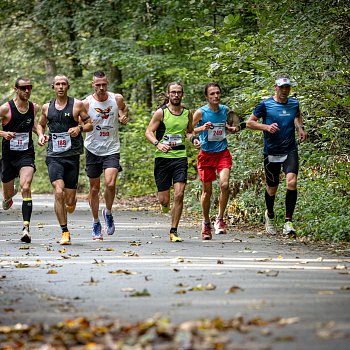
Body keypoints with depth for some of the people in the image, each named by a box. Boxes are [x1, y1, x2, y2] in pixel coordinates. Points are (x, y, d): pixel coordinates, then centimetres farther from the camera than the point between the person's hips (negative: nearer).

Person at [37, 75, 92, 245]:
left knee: (70, 202, 1)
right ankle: (65, 232, -11)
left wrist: (79, 128, -16)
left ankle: (71, 203, 41)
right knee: (58, 192, -19)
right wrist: (41, 135, 4)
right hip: (53, 156, 1)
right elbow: (40, 124, 25)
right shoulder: (47, 107, 9)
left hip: (72, 155, -1)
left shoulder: (77, 105, 2)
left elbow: (90, 124, 5)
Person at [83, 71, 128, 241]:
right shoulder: (86, 103, -8)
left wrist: (124, 118, -4)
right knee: (94, 188, 8)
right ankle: (96, 224, 24)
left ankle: (108, 212, 9)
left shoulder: (117, 99, -4)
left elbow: (124, 109, 18)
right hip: (93, 149, 0)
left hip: (112, 149, 0)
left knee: (110, 184, -19)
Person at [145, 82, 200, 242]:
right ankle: (165, 205, 40)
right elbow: (149, 132, -6)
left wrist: (193, 138, 3)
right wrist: (157, 144, -24)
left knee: (179, 195, -12)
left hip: (180, 157, 2)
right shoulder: (161, 112, -3)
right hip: (162, 157, -2)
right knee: (164, 199, -1)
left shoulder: (187, 113, 9)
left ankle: (174, 231, -3)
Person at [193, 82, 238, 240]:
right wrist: (201, 128, -22)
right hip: (206, 154, -2)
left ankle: (220, 219, -4)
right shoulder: (201, 112, -9)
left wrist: (231, 129, 3)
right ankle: (206, 223, 24)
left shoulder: (225, 110, 3)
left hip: (223, 153, 2)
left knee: (224, 185, -18)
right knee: (207, 190, 6)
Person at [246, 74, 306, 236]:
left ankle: (288, 221, -15)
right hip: (271, 152, -2)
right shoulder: (265, 105, -6)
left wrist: (300, 128, 9)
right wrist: (266, 127, -16)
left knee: (292, 182, -20)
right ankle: (270, 215, 39)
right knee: (272, 188, 9)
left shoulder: (294, 103, 6)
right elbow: (249, 122, 0)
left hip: (290, 151, 2)